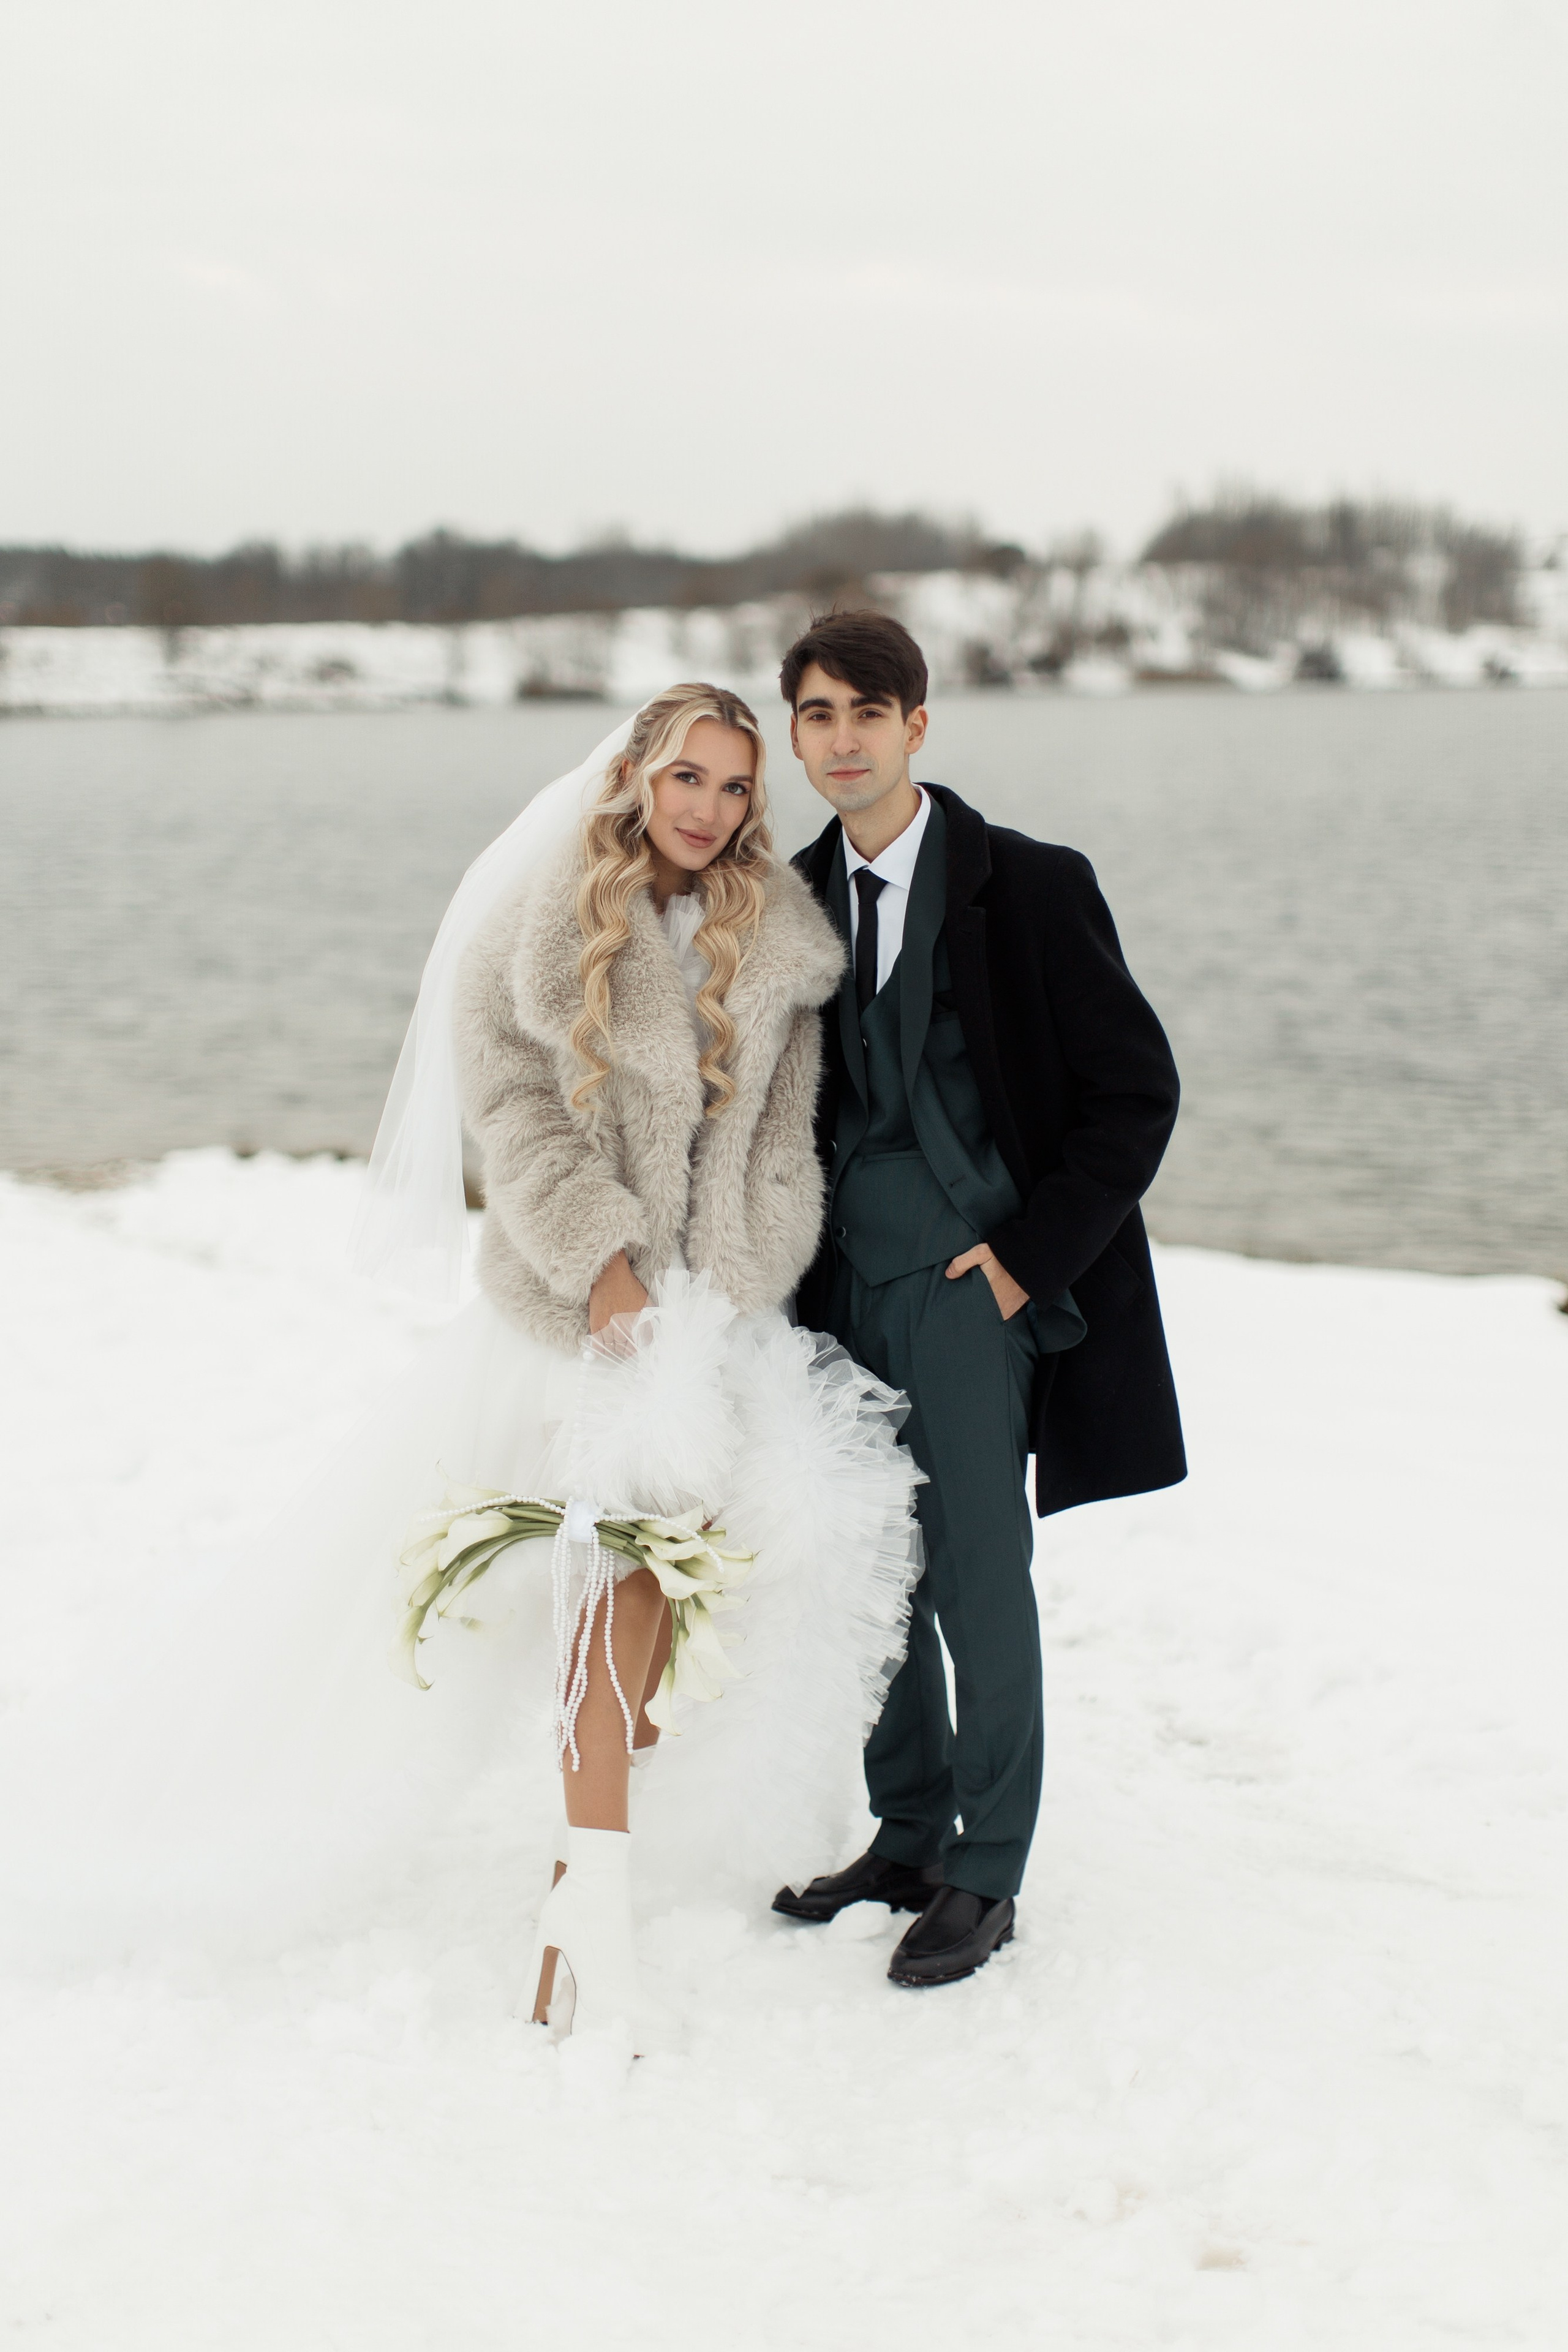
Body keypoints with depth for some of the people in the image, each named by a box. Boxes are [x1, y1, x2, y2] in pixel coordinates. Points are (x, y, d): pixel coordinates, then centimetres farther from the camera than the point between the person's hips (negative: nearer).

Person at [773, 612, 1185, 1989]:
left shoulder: (1025, 888, -9)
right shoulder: (796, 896, 7)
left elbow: (1138, 1090, -7)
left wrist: (1028, 1253, -11)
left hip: (973, 1278, -5)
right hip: (845, 1278, 6)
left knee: (979, 1574, -3)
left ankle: (987, 1876, 10)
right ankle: (908, 1838, 26)